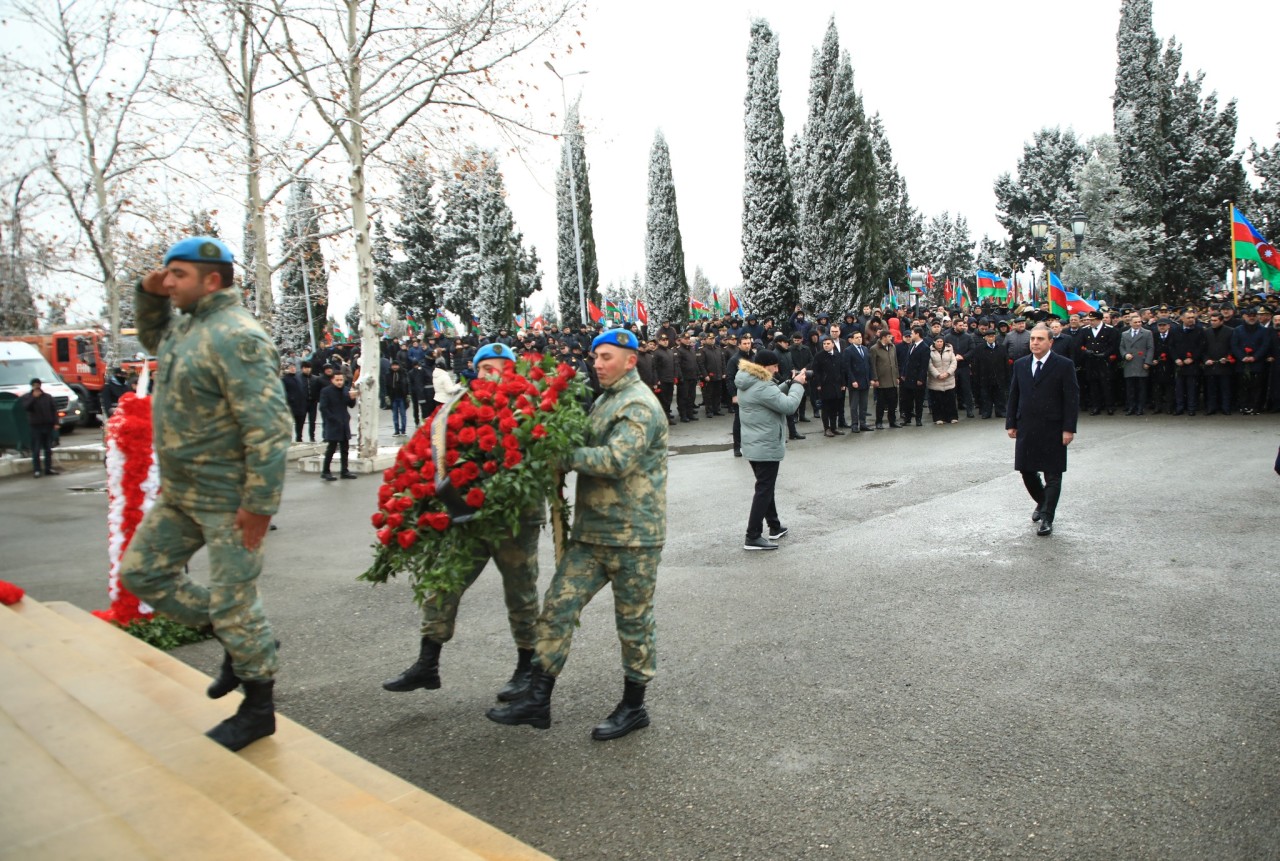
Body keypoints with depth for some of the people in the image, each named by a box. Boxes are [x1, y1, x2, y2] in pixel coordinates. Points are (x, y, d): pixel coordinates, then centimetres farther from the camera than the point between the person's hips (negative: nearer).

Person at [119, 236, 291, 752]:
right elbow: (153, 341, 35)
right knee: (141, 572, 18)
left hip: (227, 497, -10)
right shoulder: (184, 323, 10)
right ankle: (235, 641, 29)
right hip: (179, 492, 10)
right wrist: (150, 297, 14)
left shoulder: (234, 336, -20)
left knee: (233, 601, 0)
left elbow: (268, 426, -26)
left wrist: (259, 504, -26)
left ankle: (258, 709, 18)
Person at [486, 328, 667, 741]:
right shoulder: (604, 400, 18)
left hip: (633, 535, -9)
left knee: (633, 619, 6)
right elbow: (592, 452, 23)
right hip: (591, 532, 9)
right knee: (559, 605, 5)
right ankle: (538, 700, 13)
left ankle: (633, 707, 22)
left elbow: (617, 459, -27)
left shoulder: (639, 406, -13)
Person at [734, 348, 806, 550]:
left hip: (754, 445, 10)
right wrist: (798, 384, -11)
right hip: (766, 447, -10)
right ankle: (752, 537, -2)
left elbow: (774, 396, 18)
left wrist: (789, 383, 5)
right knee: (764, 490, -4)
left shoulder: (748, 383, 8)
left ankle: (775, 527, 33)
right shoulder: (762, 386, -25)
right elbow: (789, 405, -24)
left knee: (766, 487, 20)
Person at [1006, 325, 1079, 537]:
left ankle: (1047, 518, 6)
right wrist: (1011, 423, 7)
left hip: (1053, 430, -4)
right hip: (1026, 429, 4)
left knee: (1052, 475, 0)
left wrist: (1069, 429, -12)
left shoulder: (1064, 365, -5)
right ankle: (1042, 502, 35)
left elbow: (1072, 399, -7)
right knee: (1027, 470, 10)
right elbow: (1013, 396, 12)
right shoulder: (1020, 365, 8)